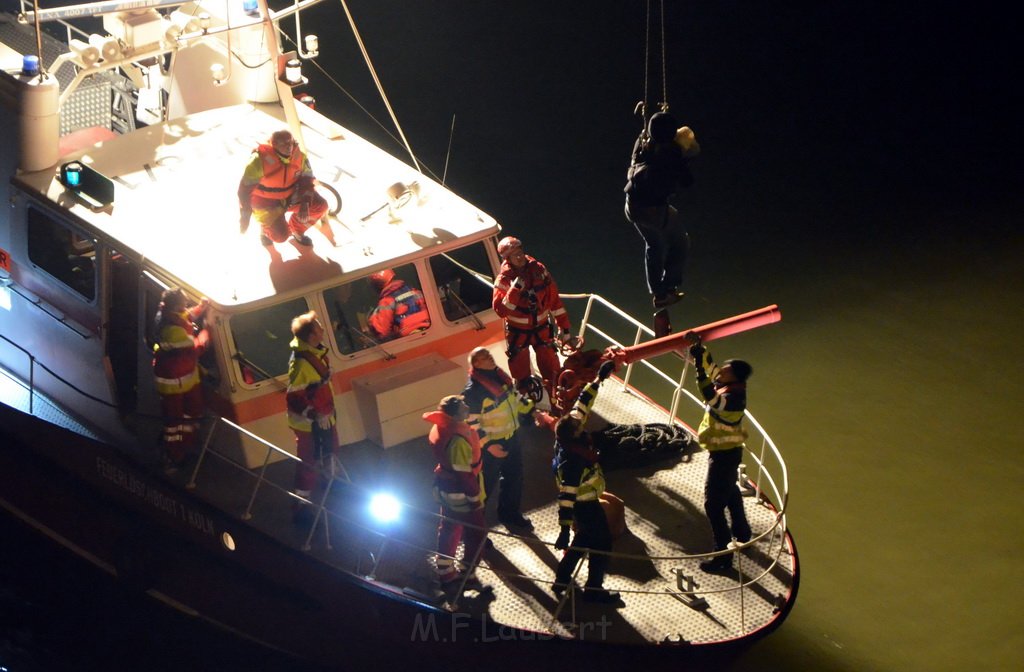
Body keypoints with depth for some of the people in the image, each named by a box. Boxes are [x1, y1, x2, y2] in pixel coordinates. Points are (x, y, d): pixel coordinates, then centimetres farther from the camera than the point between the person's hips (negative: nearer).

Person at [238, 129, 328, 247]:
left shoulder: (299, 156, -16)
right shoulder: (261, 160, -30)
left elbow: (307, 180, -4)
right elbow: (245, 188, -23)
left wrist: (305, 203, -21)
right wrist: (244, 217, -20)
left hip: (290, 196, 5)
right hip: (266, 202, -5)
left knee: (320, 206, -13)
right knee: (280, 236, -20)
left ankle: (296, 229, 14)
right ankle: (266, 230, 18)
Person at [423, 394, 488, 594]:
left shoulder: (442, 428, -5)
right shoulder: (458, 440, -34)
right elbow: (464, 473, -27)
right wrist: (475, 498, -16)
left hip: (446, 487, 9)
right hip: (460, 493, -9)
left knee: (449, 529, 22)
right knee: (476, 533, 8)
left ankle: (446, 574, 36)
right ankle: (467, 577, 19)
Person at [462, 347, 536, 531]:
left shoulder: (500, 375, -1)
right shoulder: (474, 391, -28)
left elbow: (514, 397, 18)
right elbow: (470, 424, -25)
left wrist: (532, 411, 13)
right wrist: (488, 445, -26)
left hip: (511, 438, 9)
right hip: (490, 444, -9)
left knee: (514, 477, 23)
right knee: (486, 484, 2)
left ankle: (511, 515, 45)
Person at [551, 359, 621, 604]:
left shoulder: (570, 436, -15)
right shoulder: (572, 461, -37)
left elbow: (583, 405, -3)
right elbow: (566, 497, -36)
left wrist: (598, 379, -2)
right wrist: (564, 529, -35)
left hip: (580, 502, 9)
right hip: (586, 506, -9)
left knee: (584, 538, 25)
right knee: (602, 545, 6)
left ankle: (562, 579, 33)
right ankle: (594, 589, 17)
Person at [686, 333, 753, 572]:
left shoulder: (734, 396, -28)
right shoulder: (727, 386, -3)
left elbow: (713, 400, -47)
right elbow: (710, 365, 9)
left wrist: (701, 375, -48)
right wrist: (697, 347, -1)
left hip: (724, 455, -11)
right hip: (725, 451, 11)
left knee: (713, 503, -10)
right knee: (730, 492, 29)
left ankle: (723, 555, -9)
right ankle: (741, 533, 49)